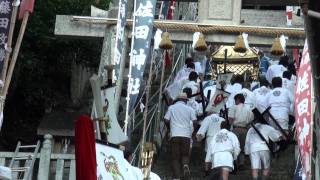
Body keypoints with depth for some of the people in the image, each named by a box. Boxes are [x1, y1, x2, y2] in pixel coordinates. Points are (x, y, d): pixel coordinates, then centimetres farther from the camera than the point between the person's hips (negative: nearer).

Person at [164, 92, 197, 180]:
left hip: (175, 135, 0)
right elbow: (194, 121, 0)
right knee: (185, 154, 13)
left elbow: (166, 120, 2)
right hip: (186, 135, 1)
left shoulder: (171, 108, 10)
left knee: (175, 157, 4)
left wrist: (169, 128, 20)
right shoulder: (189, 109, 11)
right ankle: (185, 165, -19)